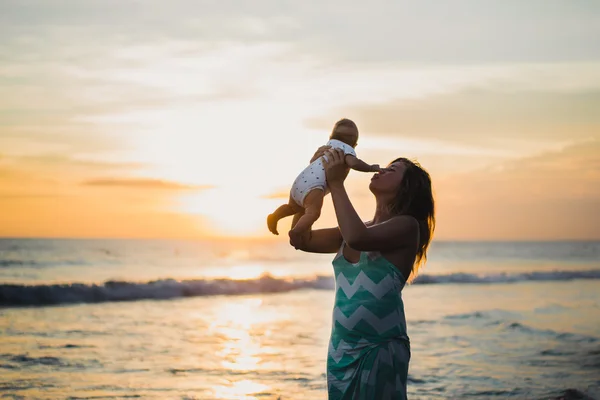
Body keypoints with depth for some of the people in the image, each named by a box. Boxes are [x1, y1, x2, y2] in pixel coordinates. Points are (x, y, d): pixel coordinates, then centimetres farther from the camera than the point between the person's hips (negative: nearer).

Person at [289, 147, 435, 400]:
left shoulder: (407, 226, -7)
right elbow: (301, 239, 17)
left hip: (379, 349, -7)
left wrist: (336, 183, -13)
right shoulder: (358, 228, 14)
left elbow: (357, 238, -24)